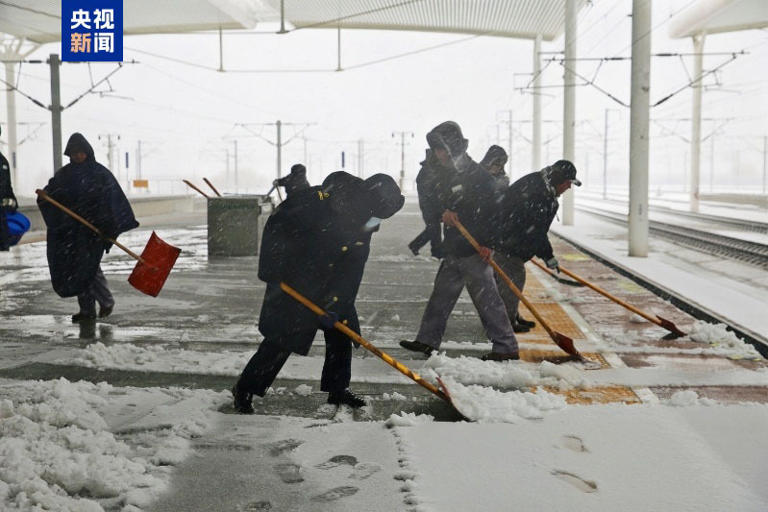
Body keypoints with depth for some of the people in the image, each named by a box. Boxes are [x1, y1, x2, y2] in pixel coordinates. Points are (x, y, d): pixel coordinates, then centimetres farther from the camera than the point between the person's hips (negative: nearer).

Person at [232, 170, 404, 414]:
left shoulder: (363, 229, -4)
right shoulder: (318, 201, -26)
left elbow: (352, 271, -6)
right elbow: (276, 226, -19)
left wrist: (335, 304, -16)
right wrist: (271, 271, -16)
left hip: (328, 286, 7)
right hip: (291, 282, -7)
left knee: (340, 329, 7)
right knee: (281, 339, -4)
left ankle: (337, 389, 23)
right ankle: (244, 390, 12)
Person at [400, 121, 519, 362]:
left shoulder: (477, 175, -12)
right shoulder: (447, 175, 12)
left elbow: (494, 209, -16)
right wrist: (443, 213, -12)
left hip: (474, 251, -8)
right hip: (453, 250, 8)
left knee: (486, 297, -5)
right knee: (441, 294, 14)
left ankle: (506, 347, 3)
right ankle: (427, 340, 25)